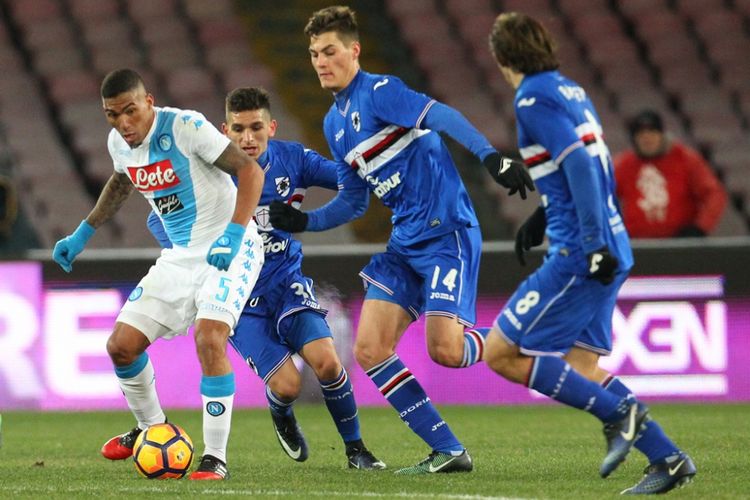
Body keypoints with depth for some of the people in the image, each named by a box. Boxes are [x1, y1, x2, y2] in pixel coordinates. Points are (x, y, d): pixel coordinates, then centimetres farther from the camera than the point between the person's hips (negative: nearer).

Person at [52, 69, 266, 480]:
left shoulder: (185, 127, -21)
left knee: (208, 339, -28)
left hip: (230, 250, -7)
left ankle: (215, 457, -18)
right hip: (180, 257, 7)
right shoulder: (119, 143, 1)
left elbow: (250, 170, -21)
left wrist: (233, 235, -32)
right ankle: (151, 429, 28)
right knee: (121, 346, 2)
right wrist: (82, 234, 24)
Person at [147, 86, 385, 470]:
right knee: (286, 385, -16)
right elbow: (159, 219, -4)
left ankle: (355, 448, 2)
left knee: (326, 362, -20)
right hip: (241, 295, -2)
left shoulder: (291, 159, -6)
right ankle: (282, 417, 24)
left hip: (288, 282, 2)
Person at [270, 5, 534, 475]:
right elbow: (353, 202, 24)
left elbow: (441, 116, -26)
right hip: (405, 243, 9)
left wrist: (491, 156, -41)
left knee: (445, 349, -19)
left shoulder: (378, 92, -10)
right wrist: (303, 221, 10)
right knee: (369, 350, -3)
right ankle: (448, 452, 3)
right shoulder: (335, 123, 16)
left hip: (447, 232, -9)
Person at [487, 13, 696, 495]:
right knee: (580, 365, 13)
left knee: (501, 353, -4)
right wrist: (543, 219, 34)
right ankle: (668, 459, 7)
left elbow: (580, 165, -21)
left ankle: (619, 412, -8)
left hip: (578, 254, -9)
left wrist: (594, 243, -25)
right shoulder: (571, 90, 16)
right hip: (610, 248, 9)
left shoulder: (534, 98, -11)